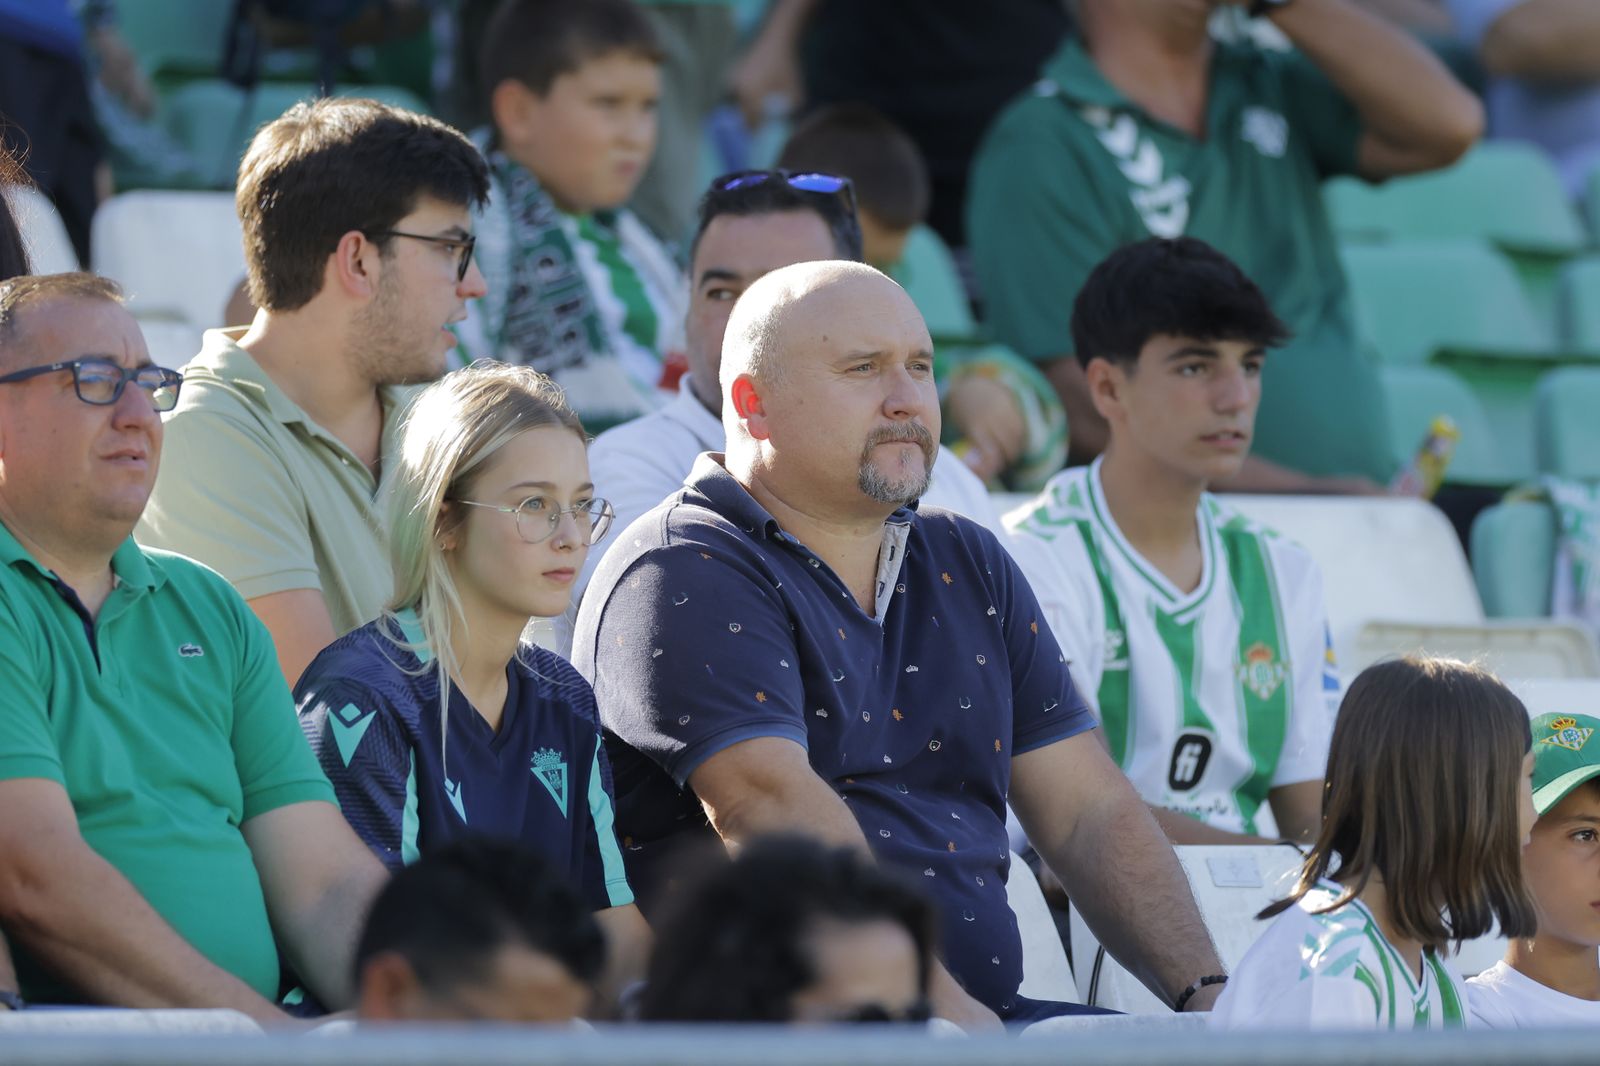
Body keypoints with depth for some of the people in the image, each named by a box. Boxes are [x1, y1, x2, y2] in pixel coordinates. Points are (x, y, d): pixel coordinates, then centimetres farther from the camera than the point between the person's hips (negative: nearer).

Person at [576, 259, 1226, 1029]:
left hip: (985, 1015, 7)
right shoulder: (683, 580, -3)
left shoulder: (969, 569, 21)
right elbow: (773, 811, -16)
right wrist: (950, 1016, -24)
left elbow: (1091, 815, 18)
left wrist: (1207, 996, 1)